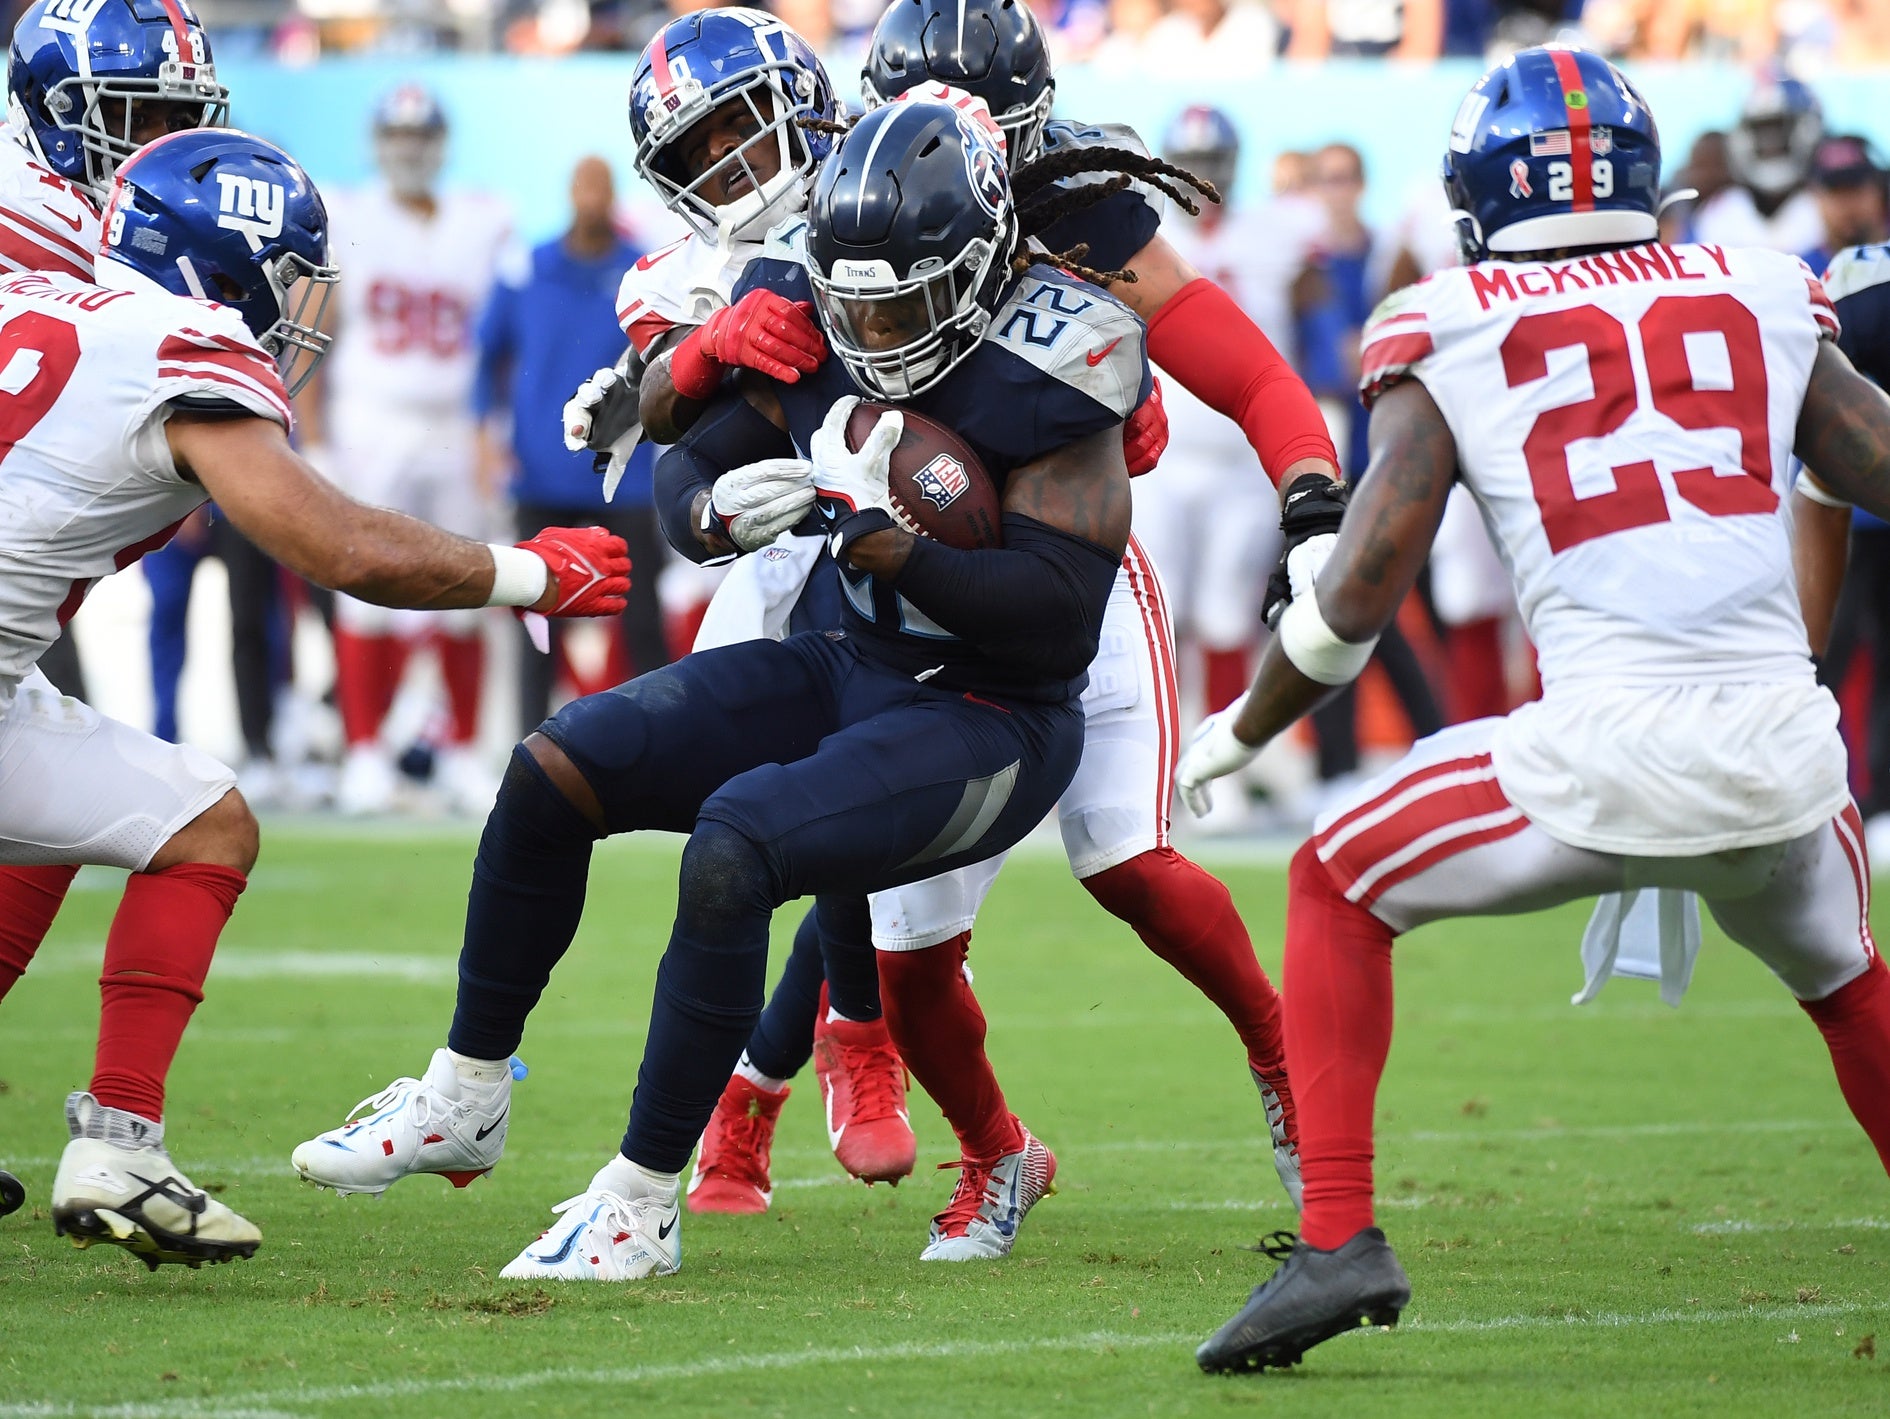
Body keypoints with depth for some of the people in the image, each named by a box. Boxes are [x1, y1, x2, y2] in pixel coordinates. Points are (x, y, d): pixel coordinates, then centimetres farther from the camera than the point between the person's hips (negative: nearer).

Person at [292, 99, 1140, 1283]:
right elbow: (689, 467, 8)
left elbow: (1061, 620, -27)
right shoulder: (819, 327, -2)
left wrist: (879, 535, -33)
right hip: (856, 673, 8)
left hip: (990, 727, -8)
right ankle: (467, 1098, 11)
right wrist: (723, 501, -17)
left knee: (733, 851, -30)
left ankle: (643, 1205, -19)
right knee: (557, 772, -6)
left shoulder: (1043, 374, -23)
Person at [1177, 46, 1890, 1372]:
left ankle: (1339, 1238, 7)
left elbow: (1362, 589, 2)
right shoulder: (1763, 301, 13)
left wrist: (1238, 732, 17)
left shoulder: (1451, 335, 6)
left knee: (1339, 887, 19)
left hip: (1610, 753, -3)